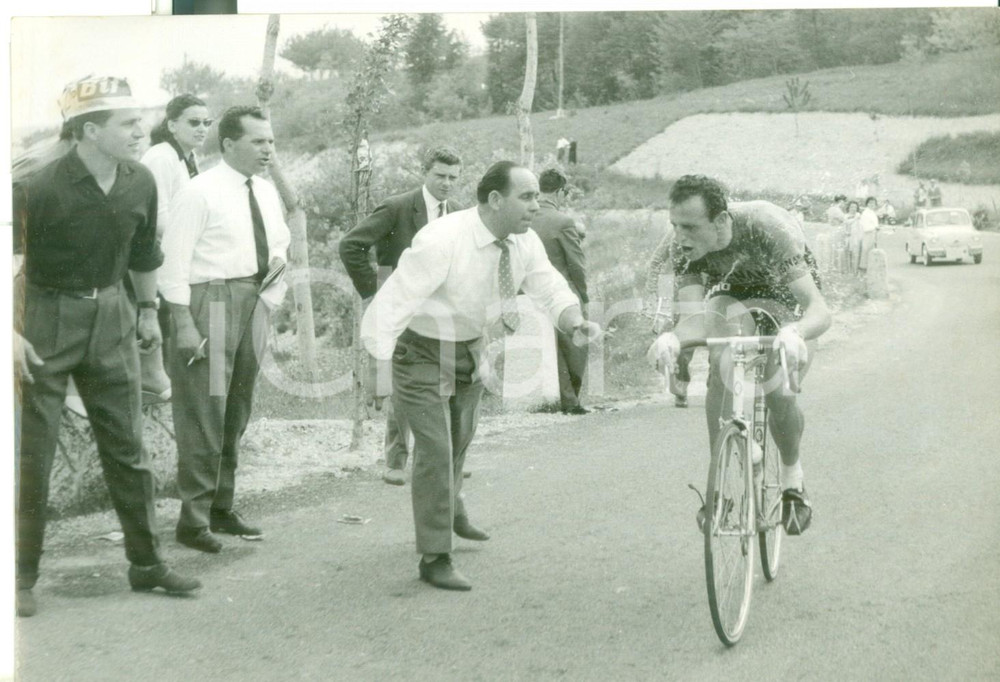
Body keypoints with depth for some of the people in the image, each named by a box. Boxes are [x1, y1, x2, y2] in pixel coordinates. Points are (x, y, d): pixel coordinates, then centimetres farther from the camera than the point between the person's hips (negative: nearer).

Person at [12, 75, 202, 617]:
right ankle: (23, 575, 14)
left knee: (127, 446, 9)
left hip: (110, 316, 5)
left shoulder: (139, 185, -2)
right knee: (32, 452, 1)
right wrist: (12, 334, -21)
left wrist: (148, 310, 20)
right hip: (47, 319, -5)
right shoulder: (42, 188, -20)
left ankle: (146, 562, 21)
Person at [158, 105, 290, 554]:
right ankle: (193, 519, 1)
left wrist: (279, 260, 4)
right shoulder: (201, 193, -11)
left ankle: (222, 508, 26)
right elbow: (175, 261, -14)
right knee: (204, 411, -8)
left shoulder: (267, 192, 11)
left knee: (237, 412, 14)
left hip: (253, 302, 8)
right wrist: (183, 323, -19)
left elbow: (281, 240, 27)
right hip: (211, 302, -8)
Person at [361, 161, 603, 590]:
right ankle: (434, 559, 2)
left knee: (460, 440, 25)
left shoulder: (524, 243, -12)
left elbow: (552, 291, -6)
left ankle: (450, 511, 54)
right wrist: (379, 369, -37)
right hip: (423, 351, -7)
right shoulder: (442, 241, -32)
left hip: (470, 347, 7)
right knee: (435, 449, -11)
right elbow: (392, 302, -32)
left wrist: (577, 322, -28)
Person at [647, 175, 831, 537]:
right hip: (730, 290, 3)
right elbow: (694, 314, -37)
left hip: (785, 293, -2)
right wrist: (672, 338, -61)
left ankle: (792, 477, 10)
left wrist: (794, 333, -66)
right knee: (721, 365, -28)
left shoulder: (767, 227, -40)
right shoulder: (684, 246, -29)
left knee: (780, 394, -22)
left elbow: (819, 310, -44)